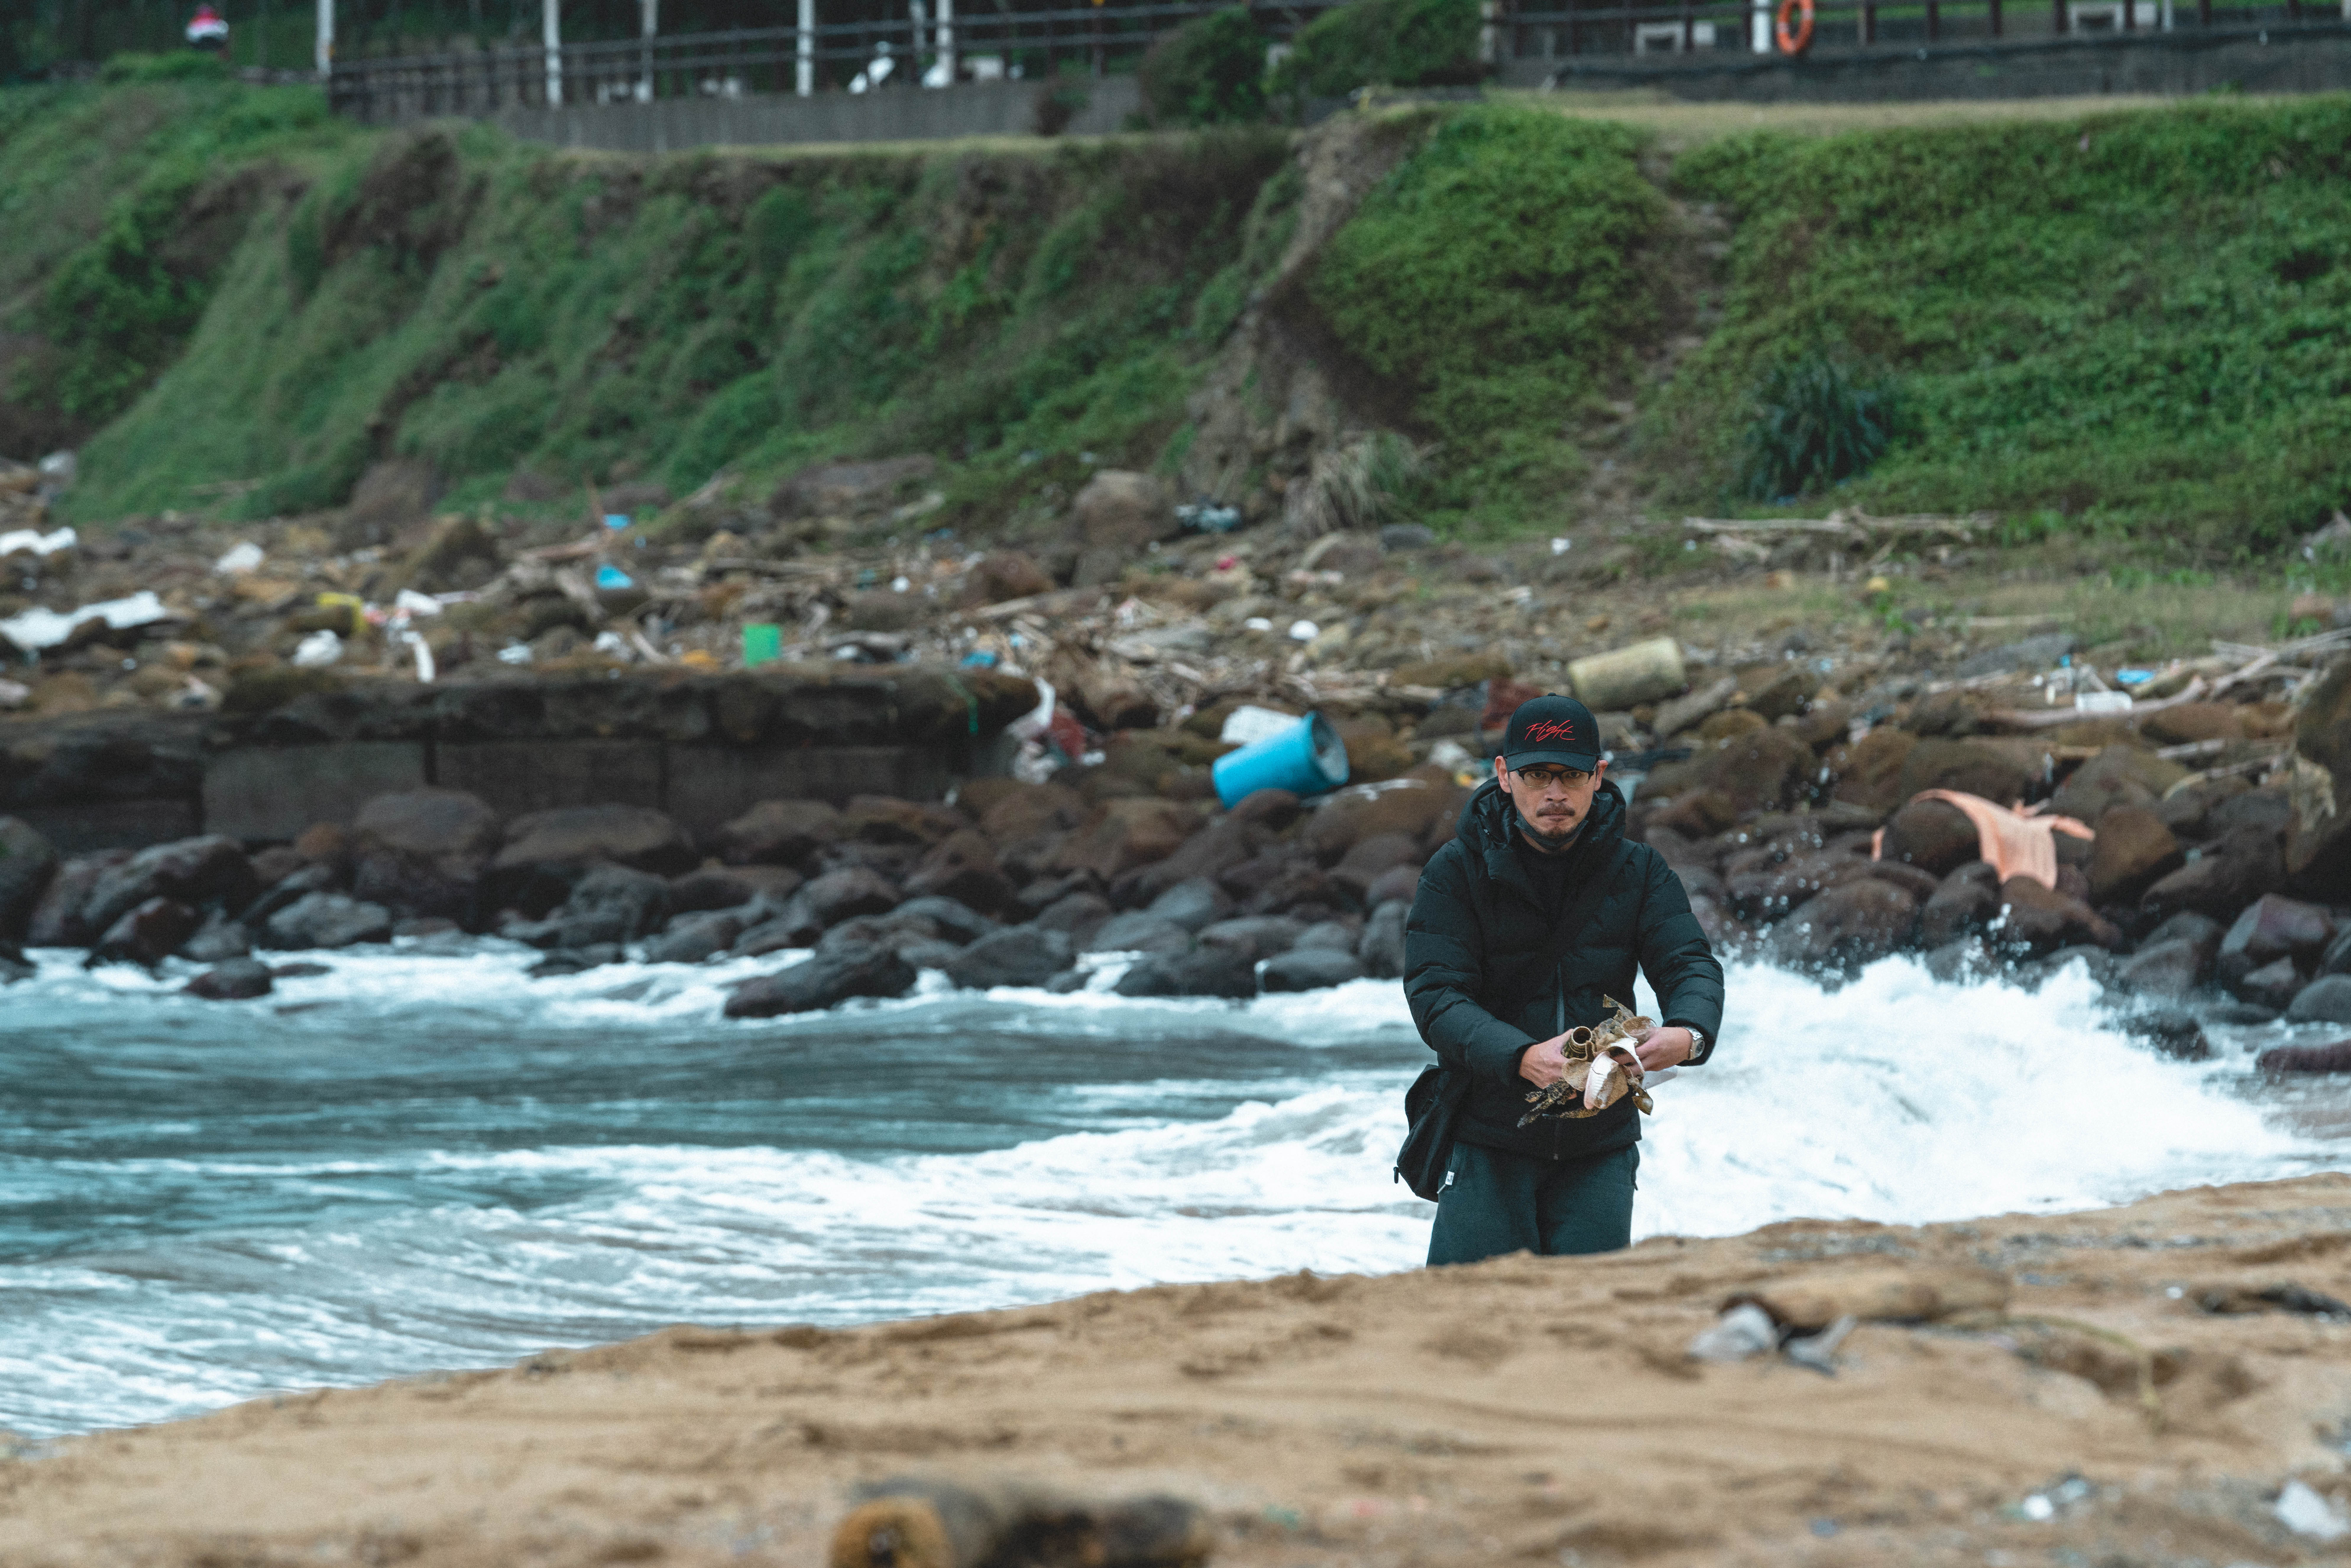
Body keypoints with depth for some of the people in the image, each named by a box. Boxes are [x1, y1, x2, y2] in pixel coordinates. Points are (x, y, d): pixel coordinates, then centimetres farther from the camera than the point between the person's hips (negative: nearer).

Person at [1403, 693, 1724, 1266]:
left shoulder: (1640, 872, 5)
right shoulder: (1457, 872, -4)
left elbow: (1691, 964, -6)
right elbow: (1436, 995, -14)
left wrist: (1688, 1034, -31)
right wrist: (1522, 1058, -33)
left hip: (1600, 1146, 2)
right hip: (1488, 1137, -2)